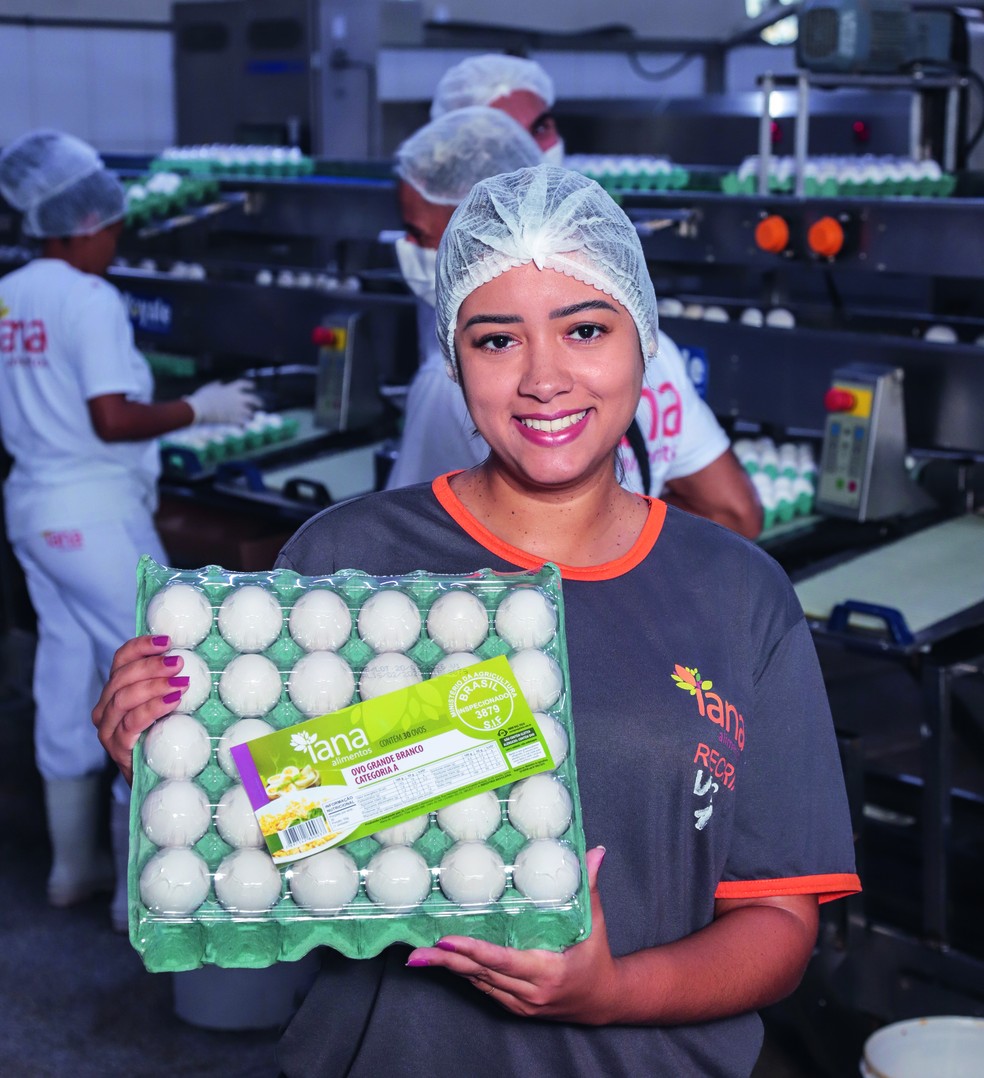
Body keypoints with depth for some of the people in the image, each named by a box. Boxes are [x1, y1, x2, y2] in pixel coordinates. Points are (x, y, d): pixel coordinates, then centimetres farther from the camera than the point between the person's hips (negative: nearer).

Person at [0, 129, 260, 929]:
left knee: (66, 670, 16)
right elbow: (113, 419, -21)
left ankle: (74, 864, 27)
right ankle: (142, 885, 3)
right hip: (96, 512, -9)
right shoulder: (90, 300, -16)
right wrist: (198, 409, -11)